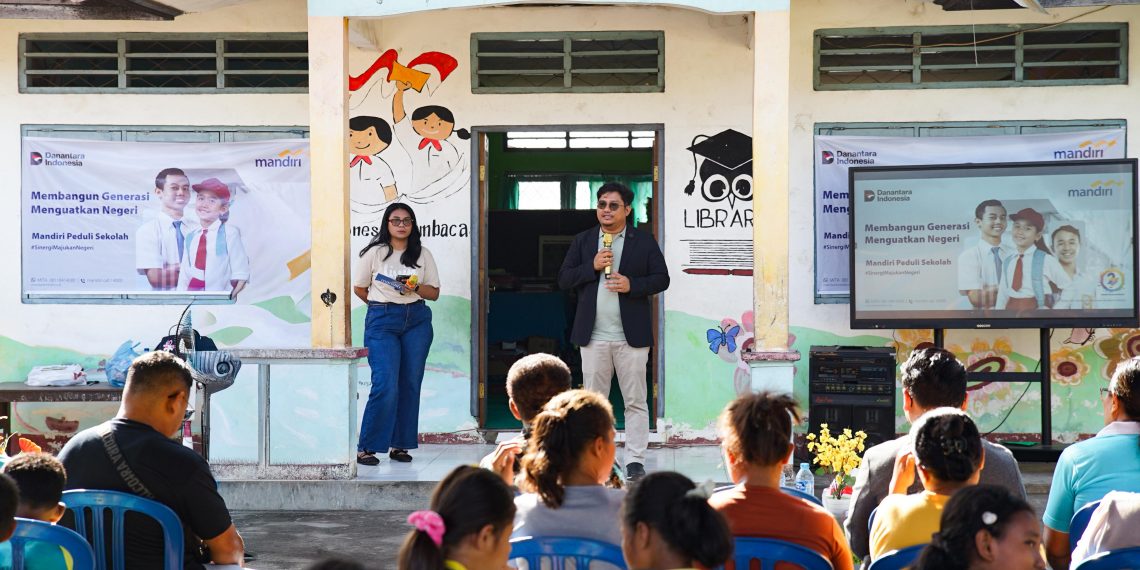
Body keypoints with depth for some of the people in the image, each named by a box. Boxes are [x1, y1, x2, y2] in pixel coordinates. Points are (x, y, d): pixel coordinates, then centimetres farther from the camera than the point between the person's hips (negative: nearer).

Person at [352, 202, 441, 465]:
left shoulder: (422, 255, 8)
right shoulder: (375, 253, 1)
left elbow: (434, 292, 9)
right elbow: (359, 288, 9)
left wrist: (415, 288, -9)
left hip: (417, 320, 4)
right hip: (382, 322, -4)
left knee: (410, 383, 2)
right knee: (386, 385, -13)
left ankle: (400, 444, 10)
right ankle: (367, 447, -7)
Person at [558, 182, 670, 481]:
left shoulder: (644, 241, 5)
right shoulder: (582, 241, 11)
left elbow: (661, 278, 2)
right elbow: (564, 279, 5)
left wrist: (632, 285, -14)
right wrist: (592, 266, -11)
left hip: (631, 336, -2)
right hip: (593, 336, 2)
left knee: (635, 401, -1)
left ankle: (635, 461, 3)